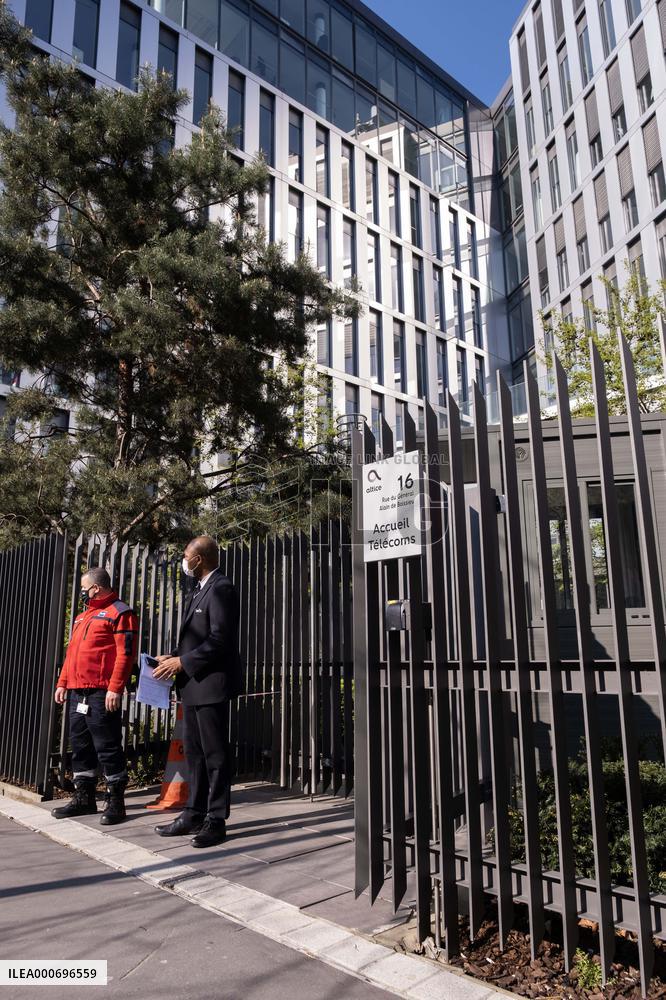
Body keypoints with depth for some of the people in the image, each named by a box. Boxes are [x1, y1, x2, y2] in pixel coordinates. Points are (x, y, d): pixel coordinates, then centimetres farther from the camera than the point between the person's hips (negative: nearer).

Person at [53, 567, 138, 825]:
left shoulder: (119, 613, -7)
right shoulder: (83, 616, 21)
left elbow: (125, 654, -15)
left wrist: (115, 689, -20)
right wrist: (62, 683, 16)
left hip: (102, 694, -9)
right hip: (77, 692, 9)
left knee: (107, 747, -4)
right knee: (80, 745, 14)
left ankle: (115, 802, 5)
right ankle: (84, 798, 26)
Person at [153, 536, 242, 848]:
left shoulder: (221, 589, -15)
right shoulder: (200, 589, 17)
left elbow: (220, 639, -22)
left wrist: (182, 662, -17)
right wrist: (174, 657, 6)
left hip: (211, 685, -10)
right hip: (193, 686, 10)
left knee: (215, 755, 1)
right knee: (194, 753, 17)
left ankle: (216, 820, 12)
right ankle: (195, 814, 28)